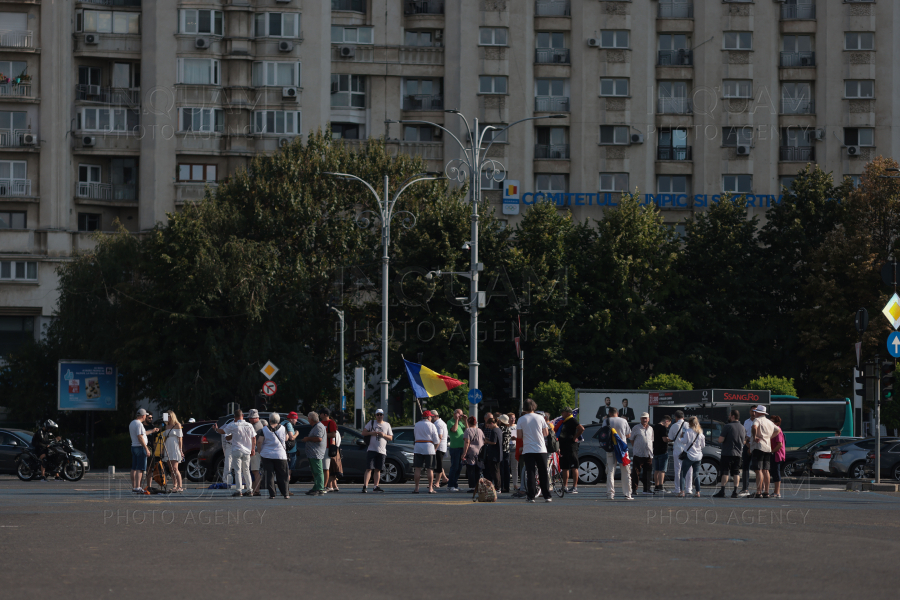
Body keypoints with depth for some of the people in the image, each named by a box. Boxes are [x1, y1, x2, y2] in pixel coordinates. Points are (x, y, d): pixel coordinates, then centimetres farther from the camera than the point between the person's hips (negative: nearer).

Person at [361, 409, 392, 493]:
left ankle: (376, 486, 14)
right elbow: (363, 433, 7)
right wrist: (371, 433, -12)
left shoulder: (387, 425, 13)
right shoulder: (371, 423, 8)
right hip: (371, 449, -3)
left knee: (378, 469, 7)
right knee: (369, 469, -11)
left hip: (382, 450, 3)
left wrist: (384, 435, -8)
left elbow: (390, 438, 12)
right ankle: (365, 486, -16)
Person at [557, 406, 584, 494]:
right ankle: (565, 486, 16)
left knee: (573, 467, -7)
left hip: (571, 447, -10)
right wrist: (559, 447, 20)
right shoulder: (563, 422, 19)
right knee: (564, 468, 11)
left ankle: (575, 487, -8)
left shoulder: (572, 420, -9)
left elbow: (581, 429, -23)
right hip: (563, 447, 10)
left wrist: (575, 437, -15)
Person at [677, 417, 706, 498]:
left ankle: (682, 492, -9)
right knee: (696, 474, 11)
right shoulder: (700, 433, 6)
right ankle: (697, 492, 7)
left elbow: (684, 441, -13)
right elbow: (703, 445, 11)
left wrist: (680, 436, 4)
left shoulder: (688, 431, -9)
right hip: (698, 456, 5)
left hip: (689, 455, -5)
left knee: (683, 474, 0)